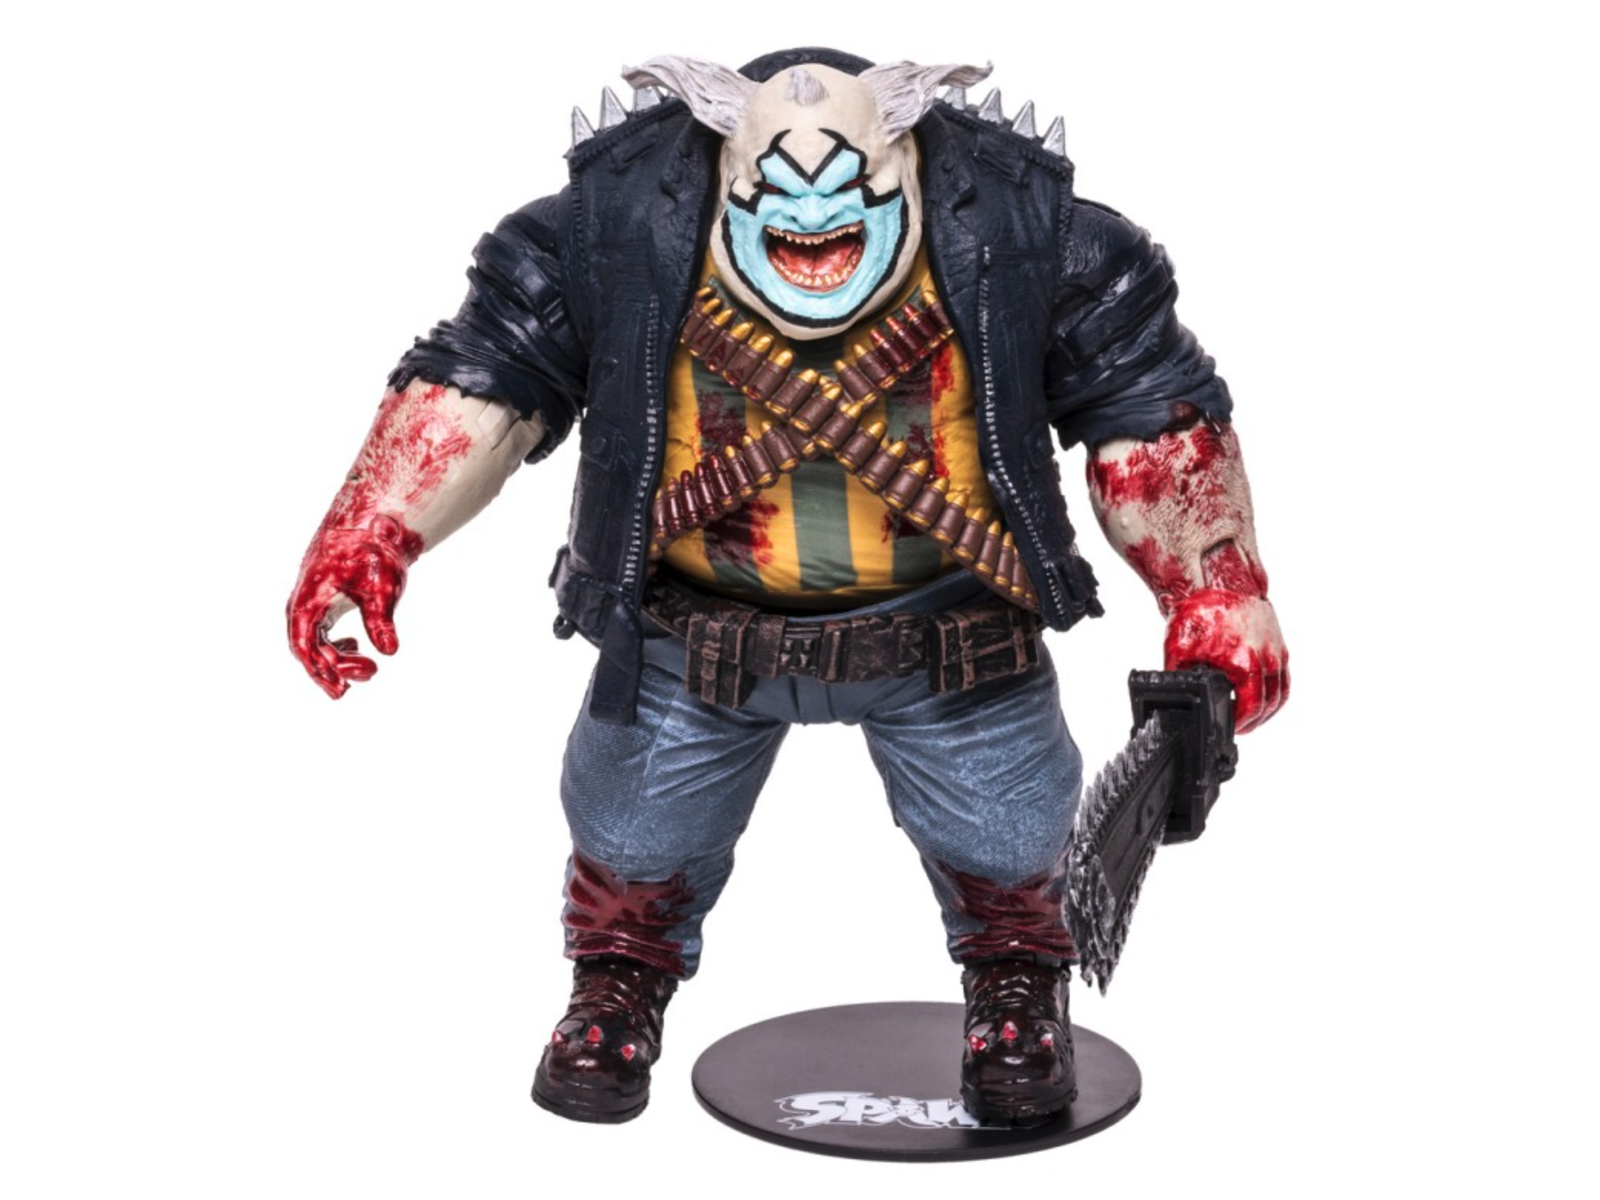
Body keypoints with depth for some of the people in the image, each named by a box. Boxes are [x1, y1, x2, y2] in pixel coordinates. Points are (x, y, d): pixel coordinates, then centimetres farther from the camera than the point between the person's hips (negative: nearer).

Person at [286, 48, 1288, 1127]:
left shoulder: (1022, 232, -19)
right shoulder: (615, 230, -20)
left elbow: (1154, 410, -9)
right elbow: (480, 385, -12)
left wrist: (1219, 597, -9)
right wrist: (369, 537, -23)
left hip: (944, 620, 0)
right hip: (694, 624, 1)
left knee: (1004, 837, 5)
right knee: (636, 834, 8)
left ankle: (1017, 980, 43)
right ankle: (621, 980, 45)